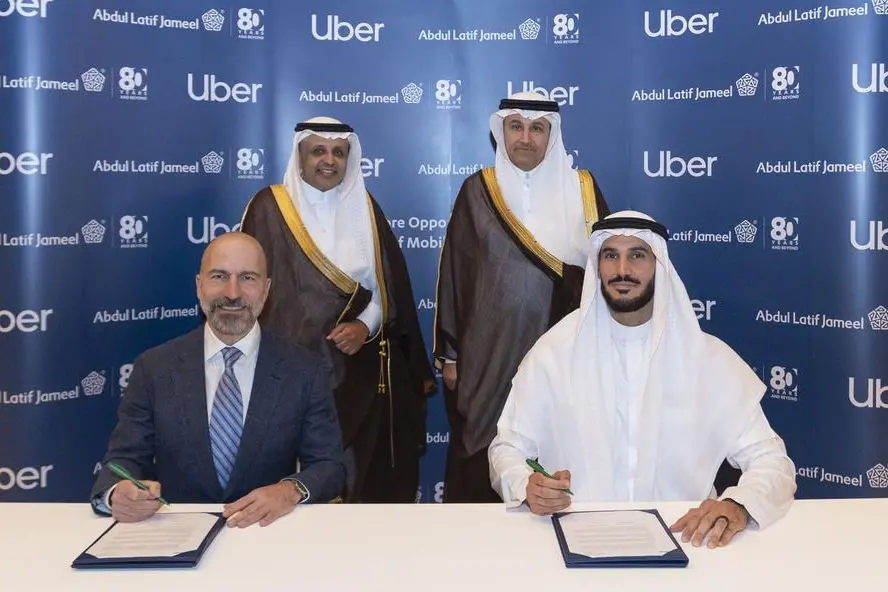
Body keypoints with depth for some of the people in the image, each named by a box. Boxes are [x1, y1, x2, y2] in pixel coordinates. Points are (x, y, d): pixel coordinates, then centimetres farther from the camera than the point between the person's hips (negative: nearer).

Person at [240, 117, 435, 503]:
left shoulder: (364, 208, 9)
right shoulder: (269, 208, 0)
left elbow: (390, 285, 8)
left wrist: (366, 325, -10)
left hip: (358, 369, 3)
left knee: (361, 474, 7)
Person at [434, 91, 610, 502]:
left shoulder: (583, 190, 5)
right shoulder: (477, 192, 4)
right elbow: (453, 275, 5)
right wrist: (449, 353, 3)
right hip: (488, 356, 0)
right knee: (486, 471, 5)